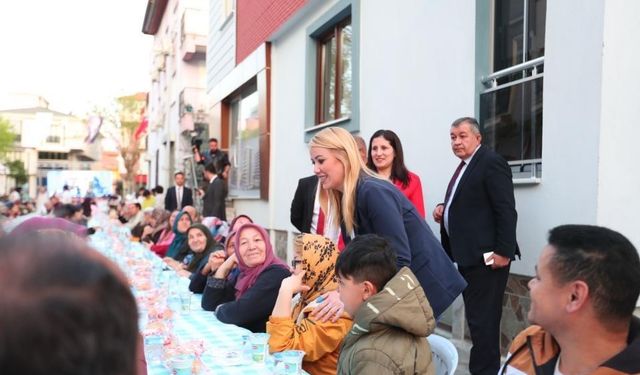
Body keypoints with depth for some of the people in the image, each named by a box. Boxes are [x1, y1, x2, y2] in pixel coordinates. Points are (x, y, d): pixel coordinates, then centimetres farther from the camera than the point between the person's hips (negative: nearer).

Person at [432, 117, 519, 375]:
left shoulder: (491, 162, -12)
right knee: (476, 316, 16)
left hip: (486, 256, -10)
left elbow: (506, 211, -18)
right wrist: (445, 209, 7)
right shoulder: (465, 166, 17)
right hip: (468, 255, 10)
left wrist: (504, 251, -21)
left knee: (483, 318, -6)